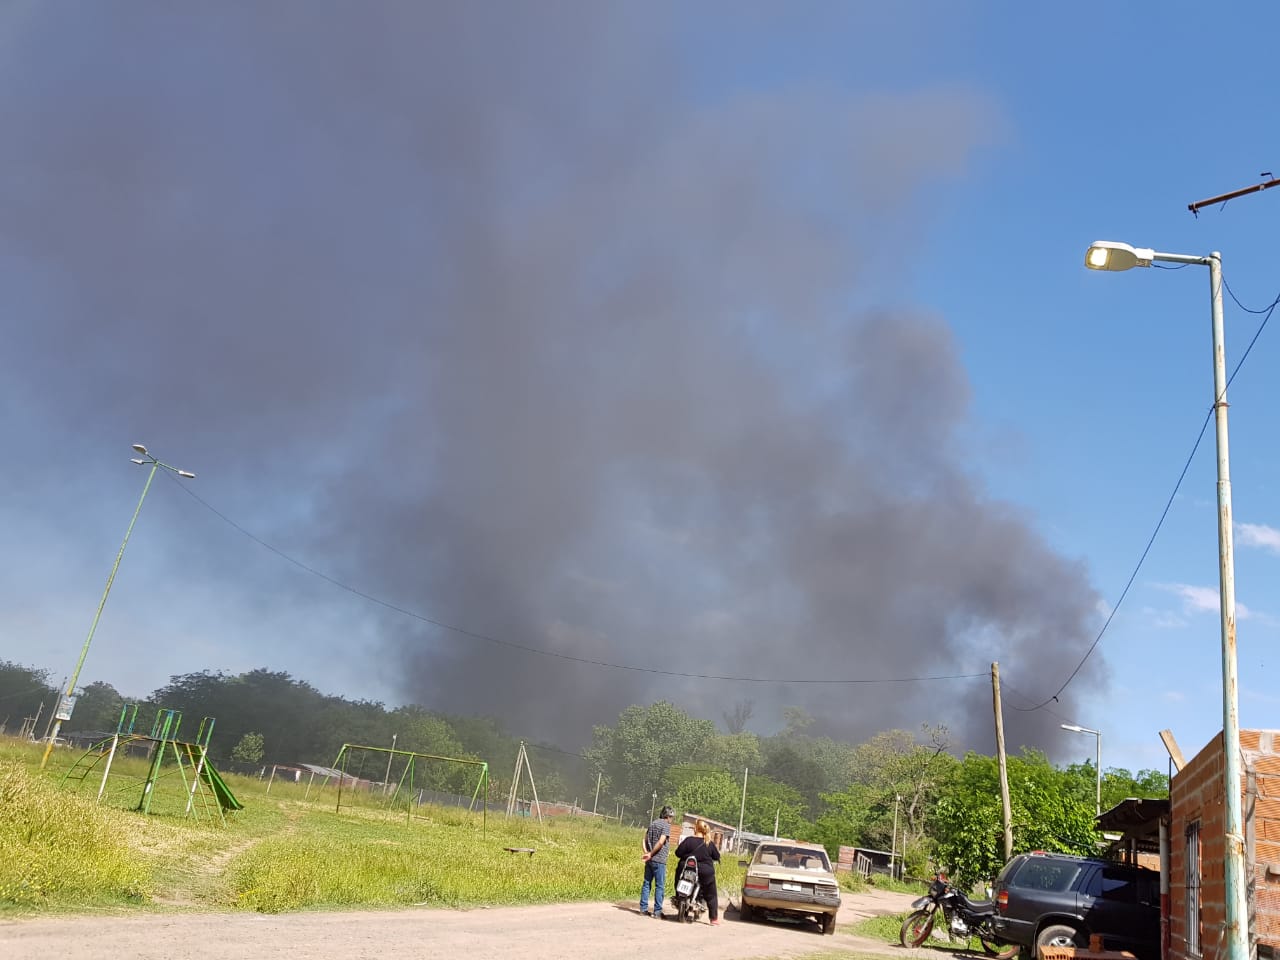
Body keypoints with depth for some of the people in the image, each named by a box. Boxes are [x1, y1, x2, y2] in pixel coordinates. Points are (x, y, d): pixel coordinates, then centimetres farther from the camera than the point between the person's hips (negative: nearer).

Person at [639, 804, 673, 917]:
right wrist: (651, 854, -12)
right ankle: (657, 911, 1)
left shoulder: (653, 823, 14)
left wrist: (646, 853, 3)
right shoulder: (666, 825, -9)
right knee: (660, 886, 0)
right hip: (659, 860, -7)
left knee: (646, 883, 12)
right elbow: (661, 842, -19)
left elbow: (644, 840, 13)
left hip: (650, 860, 7)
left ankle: (643, 908, 14)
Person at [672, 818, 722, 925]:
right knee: (711, 896, 12)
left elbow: (678, 853, -9)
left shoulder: (688, 840, -9)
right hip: (705, 873, 0)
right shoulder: (709, 844, -5)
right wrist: (716, 850, 23)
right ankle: (714, 919, 11)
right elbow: (717, 857, 3)